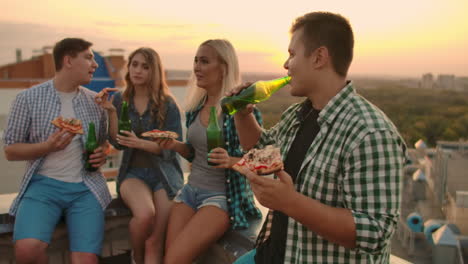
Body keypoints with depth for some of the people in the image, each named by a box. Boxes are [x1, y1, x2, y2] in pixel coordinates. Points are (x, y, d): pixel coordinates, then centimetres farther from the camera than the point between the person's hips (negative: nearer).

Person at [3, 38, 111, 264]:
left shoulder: (95, 101, 10)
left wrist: (103, 154, -1)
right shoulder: (28, 98, 0)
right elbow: (10, 151, 3)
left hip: (86, 188, 2)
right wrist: (47, 147, -15)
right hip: (43, 184, -2)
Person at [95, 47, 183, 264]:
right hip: (133, 172, 1)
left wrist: (140, 143, -20)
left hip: (165, 173, -1)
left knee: (155, 242, -16)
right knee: (145, 214, -31)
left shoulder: (167, 104, -3)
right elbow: (118, 143, 2)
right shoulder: (120, 100, 6)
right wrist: (111, 113, -11)